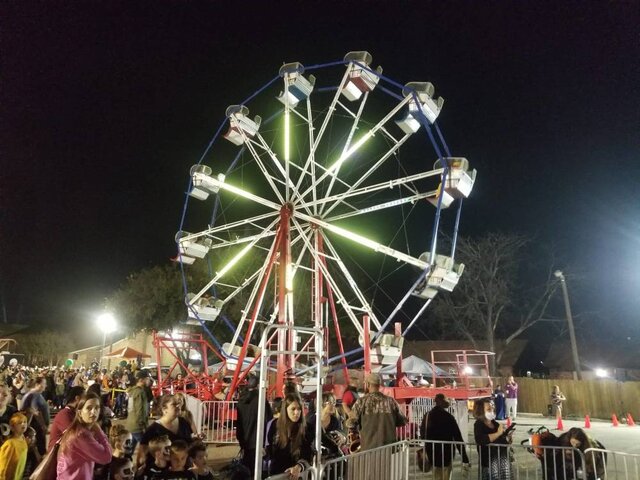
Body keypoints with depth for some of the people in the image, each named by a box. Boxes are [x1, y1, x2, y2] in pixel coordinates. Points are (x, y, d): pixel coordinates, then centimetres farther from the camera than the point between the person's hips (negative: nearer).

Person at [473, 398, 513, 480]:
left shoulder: (495, 424, 13)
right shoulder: (479, 425, -4)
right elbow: (480, 440, -25)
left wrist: (508, 437, 0)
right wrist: (498, 433, -18)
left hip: (503, 457, 6)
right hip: (489, 459, -6)